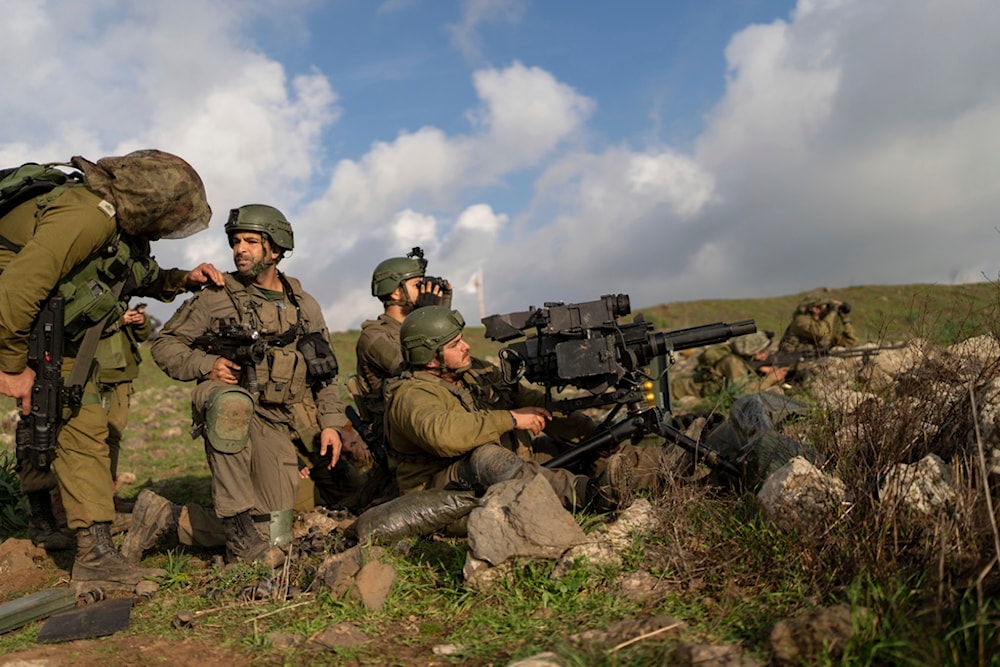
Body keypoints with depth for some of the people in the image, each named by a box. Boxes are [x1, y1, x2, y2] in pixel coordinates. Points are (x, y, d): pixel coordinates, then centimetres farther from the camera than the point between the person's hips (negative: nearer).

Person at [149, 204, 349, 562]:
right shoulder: (215, 298, 0)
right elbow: (164, 344, 4)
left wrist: (331, 422, 4)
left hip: (277, 426, 3)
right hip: (228, 415, -3)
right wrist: (204, 365, -14)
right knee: (233, 401, -43)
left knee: (275, 542, -4)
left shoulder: (305, 306, 9)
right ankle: (237, 517, -30)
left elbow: (325, 372, 14)